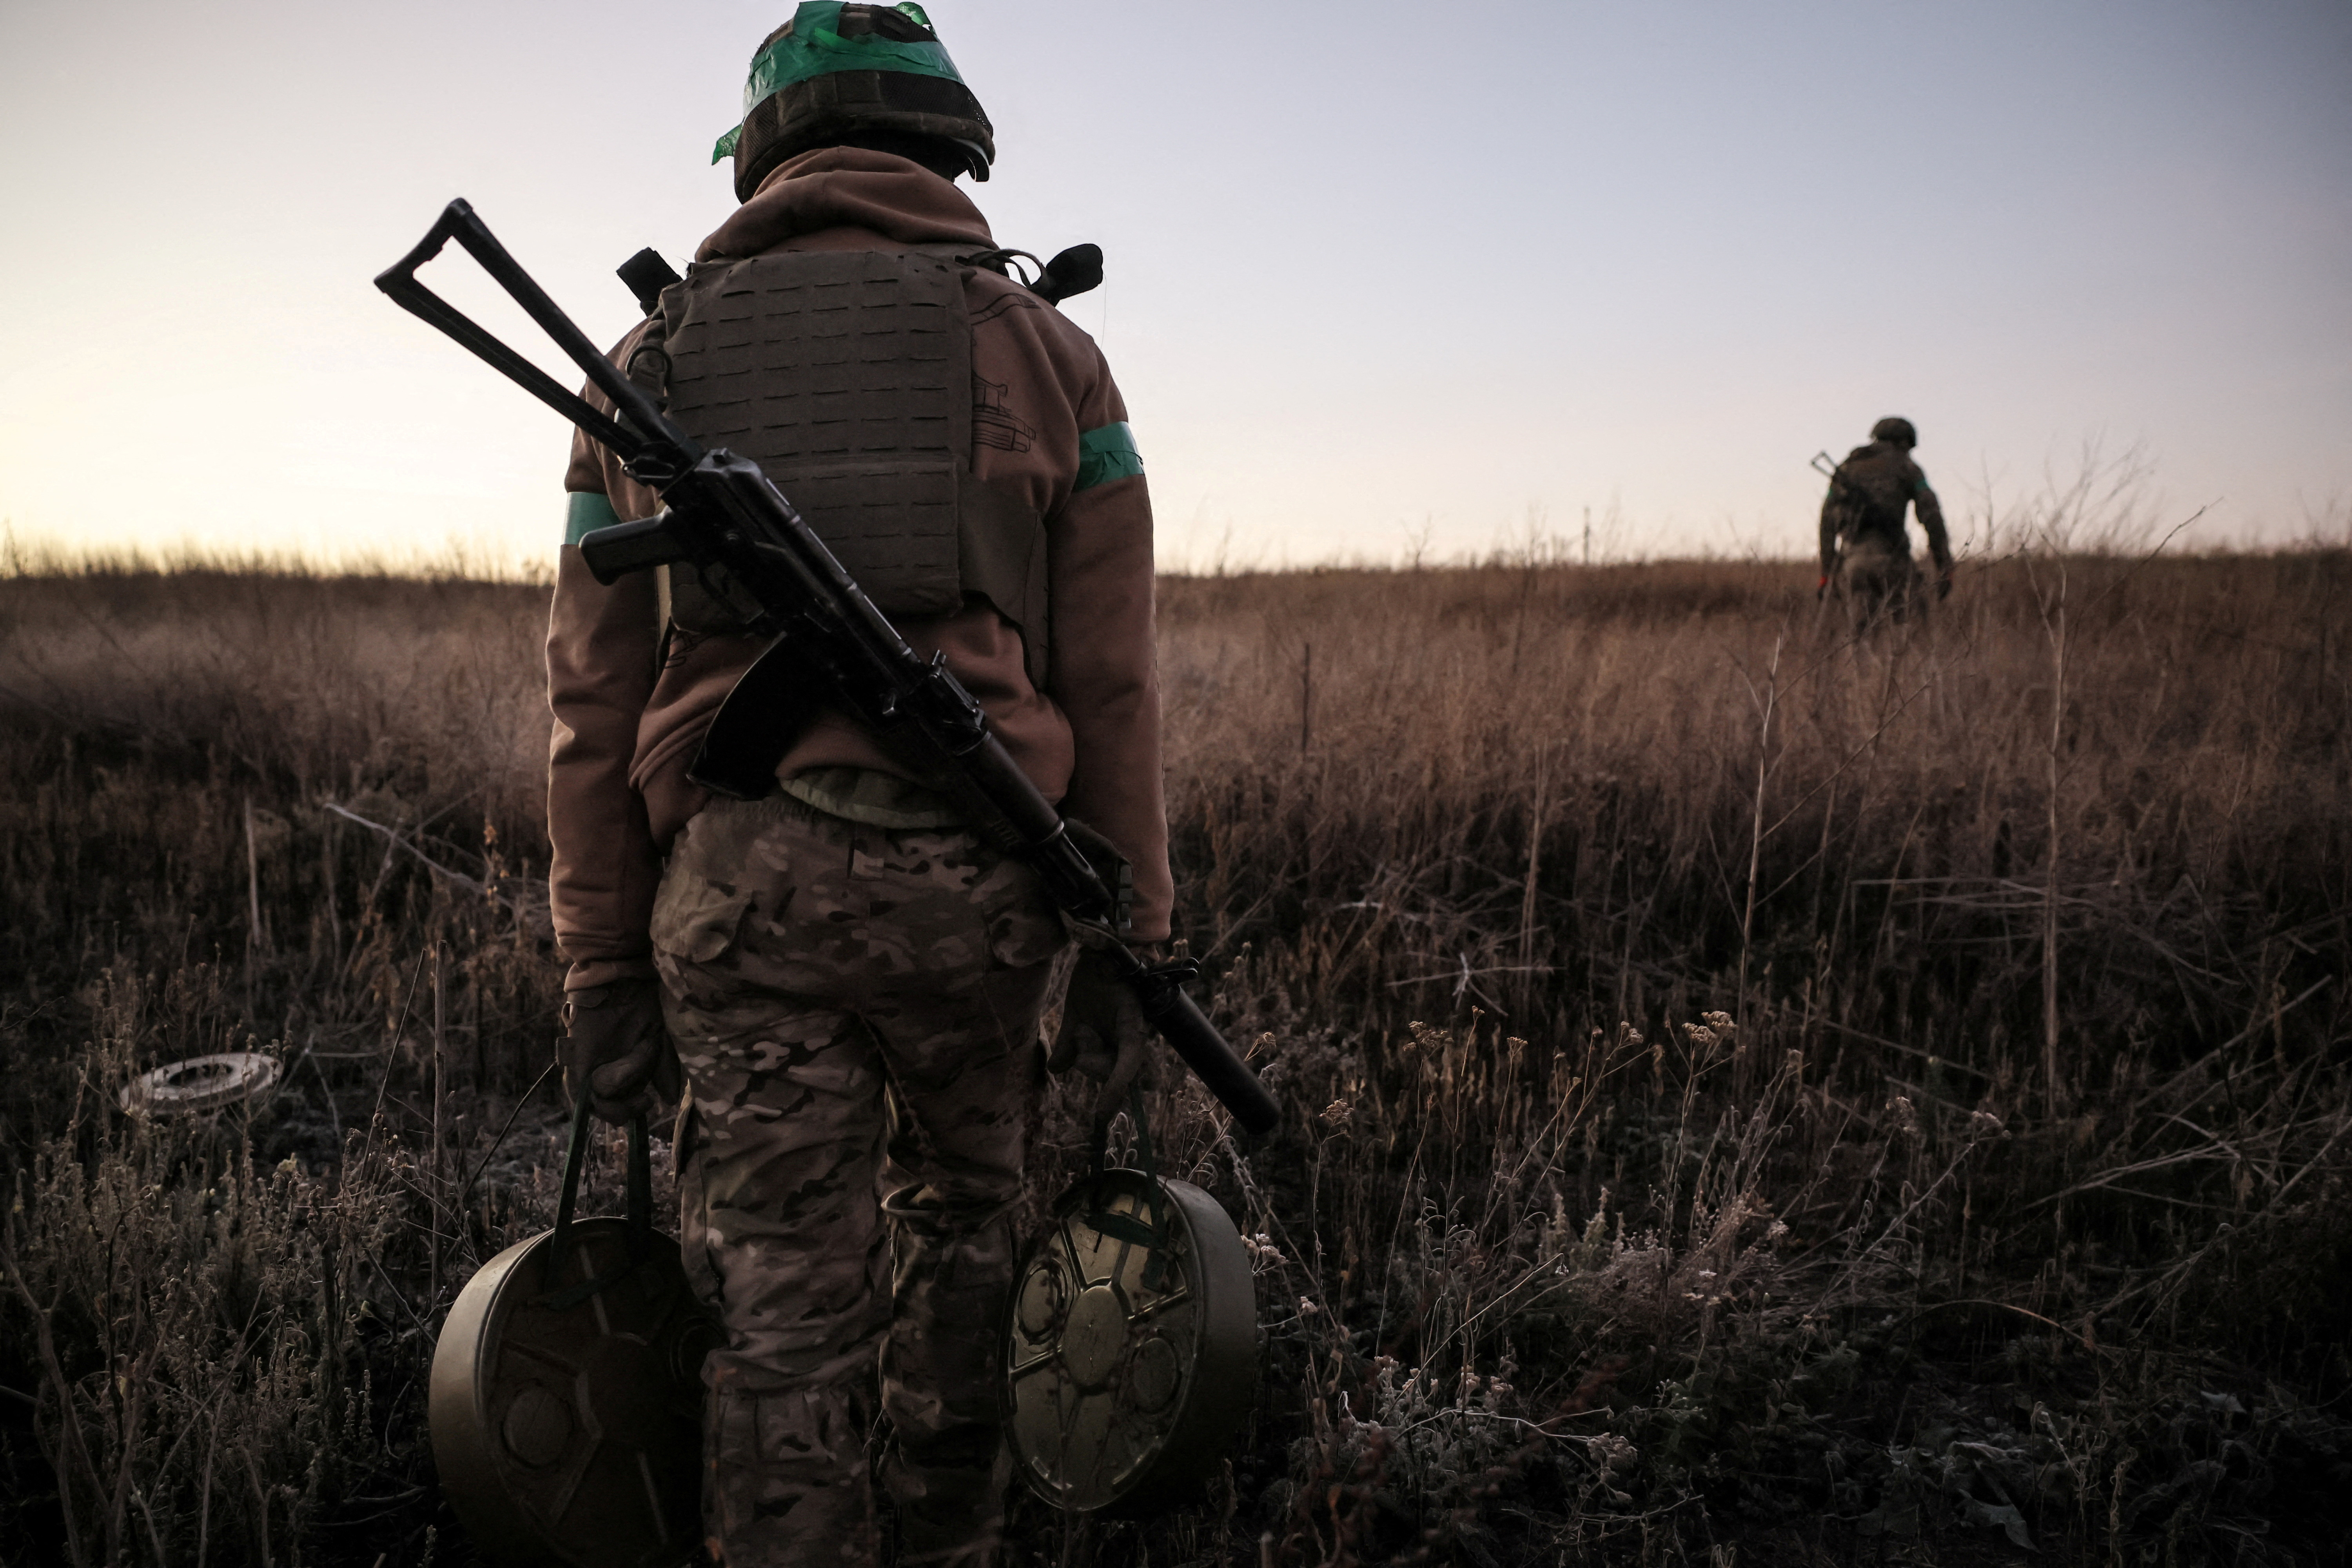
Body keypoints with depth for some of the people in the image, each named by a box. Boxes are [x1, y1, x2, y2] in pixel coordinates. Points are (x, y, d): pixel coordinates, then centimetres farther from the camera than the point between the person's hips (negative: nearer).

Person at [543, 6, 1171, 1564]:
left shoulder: (659, 357, 10)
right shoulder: (1043, 352, 6)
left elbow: (597, 699, 7)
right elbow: (1110, 686, 0)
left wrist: (604, 966, 12)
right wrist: (1127, 941, 6)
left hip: (732, 891, 1)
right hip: (972, 879, 0)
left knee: (781, 1308, 8)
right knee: (960, 1224, 22)